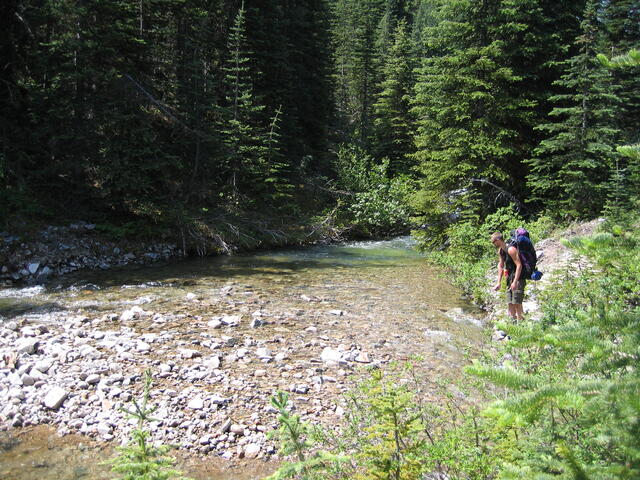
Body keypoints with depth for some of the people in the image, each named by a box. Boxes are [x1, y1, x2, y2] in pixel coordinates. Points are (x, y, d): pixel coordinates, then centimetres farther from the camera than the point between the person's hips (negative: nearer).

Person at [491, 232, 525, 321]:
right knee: (510, 303, 10)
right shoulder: (500, 251, 9)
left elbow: (519, 265, -24)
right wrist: (499, 283, 11)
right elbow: (500, 266, 14)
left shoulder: (511, 249, -20)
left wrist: (515, 282, -29)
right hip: (510, 279, 9)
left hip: (518, 278, -9)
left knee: (517, 303, -11)